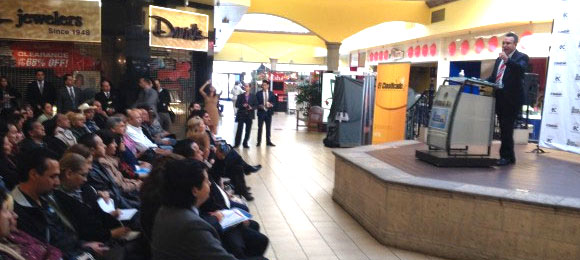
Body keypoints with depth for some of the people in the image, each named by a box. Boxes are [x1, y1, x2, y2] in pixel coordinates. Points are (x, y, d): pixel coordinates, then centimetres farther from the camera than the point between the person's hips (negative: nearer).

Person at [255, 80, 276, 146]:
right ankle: (259, 141, 11)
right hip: (261, 112, -2)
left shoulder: (271, 94, 7)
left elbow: (274, 102, 6)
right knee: (260, 127, 2)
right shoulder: (258, 93, 1)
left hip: (269, 112, 2)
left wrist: (271, 105, -14)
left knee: (268, 128, 8)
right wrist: (259, 106, -18)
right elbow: (256, 103, 0)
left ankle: (268, 141, 17)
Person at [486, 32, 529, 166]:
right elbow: (493, 76, 23)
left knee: (507, 128, -7)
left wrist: (507, 60, -38)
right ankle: (508, 155, 23)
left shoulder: (521, 57, -4)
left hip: (512, 99, -7)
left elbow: (521, 69, -25)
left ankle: (507, 156, 2)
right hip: (499, 97, 8)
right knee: (503, 129, 13)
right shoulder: (499, 59, 18)